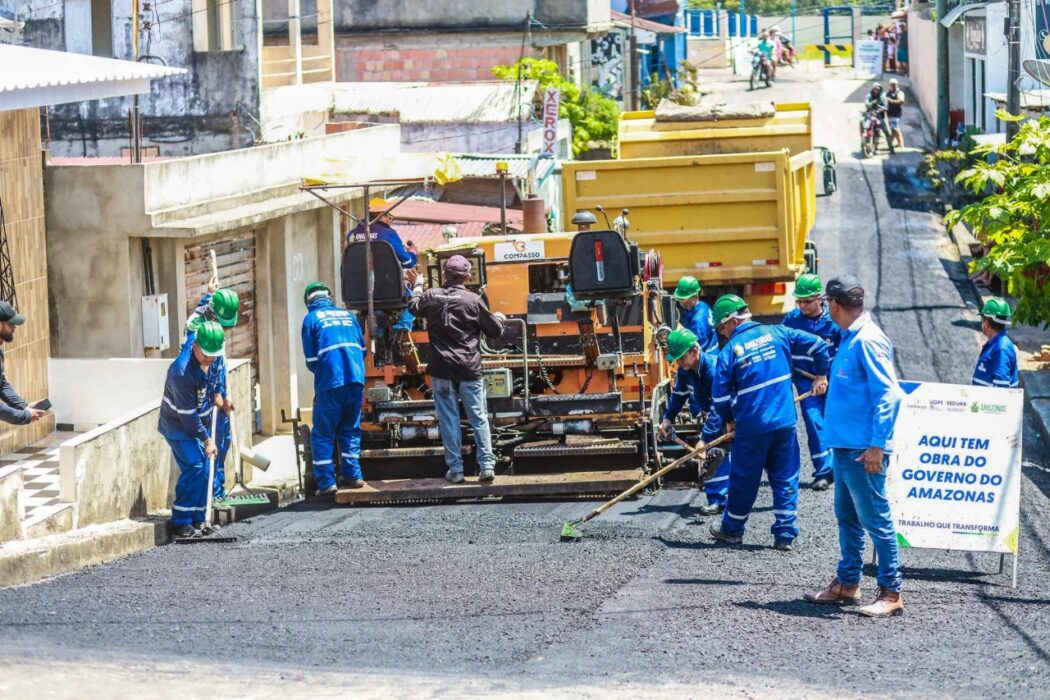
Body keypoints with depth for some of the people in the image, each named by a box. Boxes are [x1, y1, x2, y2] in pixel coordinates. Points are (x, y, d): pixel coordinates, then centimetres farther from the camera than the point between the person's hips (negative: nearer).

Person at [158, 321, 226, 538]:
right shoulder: (182, 371, -32)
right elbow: (187, 414, -26)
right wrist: (207, 439, -19)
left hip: (198, 422, 9)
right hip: (178, 425, -9)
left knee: (204, 468, 7)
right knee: (193, 467, -18)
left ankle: (198, 519, 14)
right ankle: (181, 522, -15)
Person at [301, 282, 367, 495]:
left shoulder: (311, 319, 5)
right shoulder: (348, 315, 16)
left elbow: (311, 360, 4)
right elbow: (363, 349, 16)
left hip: (330, 382, -4)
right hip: (356, 380, 4)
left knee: (322, 434, 3)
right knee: (350, 430, 18)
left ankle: (326, 482, -2)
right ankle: (352, 474, 15)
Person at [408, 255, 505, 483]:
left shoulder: (431, 296, -1)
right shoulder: (472, 299, -8)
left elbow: (414, 308, 23)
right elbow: (494, 330, 1)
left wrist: (417, 286, 41)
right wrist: (499, 319, 24)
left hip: (442, 369, 1)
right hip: (469, 369, -1)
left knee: (449, 420, 6)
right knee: (479, 418, 6)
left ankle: (455, 468, 5)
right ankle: (487, 465, 1)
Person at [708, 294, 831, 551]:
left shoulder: (729, 351, -6)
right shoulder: (776, 334, 3)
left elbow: (719, 395, -5)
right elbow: (817, 344, 3)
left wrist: (728, 420, 14)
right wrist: (821, 376, 18)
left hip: (752, 427, -3)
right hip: (785, 422, 3)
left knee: (744, 480, 12)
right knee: (785, 479, 9)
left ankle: (732, 529, 27)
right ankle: (784, 535, 7)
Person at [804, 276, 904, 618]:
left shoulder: (867, 340, -16)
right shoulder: (849, 337, 14)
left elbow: (888, 395, -21)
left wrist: (877, 445, -23)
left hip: (863, 449, -10)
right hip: (844, 445, 10)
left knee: (875, 519, -5)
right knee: (847, 517, 17)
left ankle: (891, 593, -1)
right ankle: (847, 584, 27)